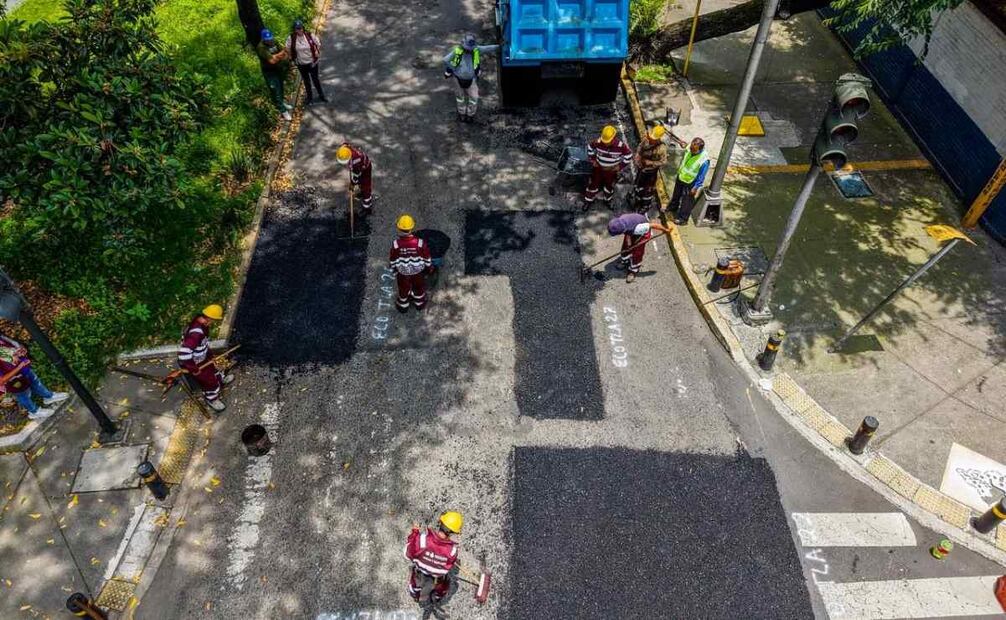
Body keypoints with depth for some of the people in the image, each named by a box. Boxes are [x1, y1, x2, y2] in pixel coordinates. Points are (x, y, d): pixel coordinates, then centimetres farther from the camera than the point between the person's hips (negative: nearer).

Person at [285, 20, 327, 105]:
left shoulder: (310, 36, -18)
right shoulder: (291, 38, -17)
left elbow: (318, 44, -2)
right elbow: (288, 49, -2)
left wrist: (317, 54, -2)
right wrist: (292, 59, 0)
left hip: (312, 62, -1)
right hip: (301, 64, 1)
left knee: (315, 79, 14)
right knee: (306, 80, 18)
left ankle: (321, 95, 33)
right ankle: (309, 97, 34)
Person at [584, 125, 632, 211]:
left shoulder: (620, 145, -28)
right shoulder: (598, 142, -26)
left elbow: (629, 154, -10)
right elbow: (590, 147, -3)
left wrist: (621, 165, -11)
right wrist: (592, 159, -4)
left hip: (612, 170, 0)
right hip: (599, 168, 0)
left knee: (609, 186, 22)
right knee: (593, 184, 13)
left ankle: (608, 200, 47)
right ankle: (588, 200, 34)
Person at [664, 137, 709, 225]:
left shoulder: (704, 160, -35)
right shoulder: (689, 149, -19)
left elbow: (701, 176, -22)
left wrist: (695, 188, -14)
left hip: (690, 183, -6)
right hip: (680, 177, 6)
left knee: (686, 201, 14)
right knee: (676, 194, 30)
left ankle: (682, 217, 34)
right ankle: (672, 207, 56)